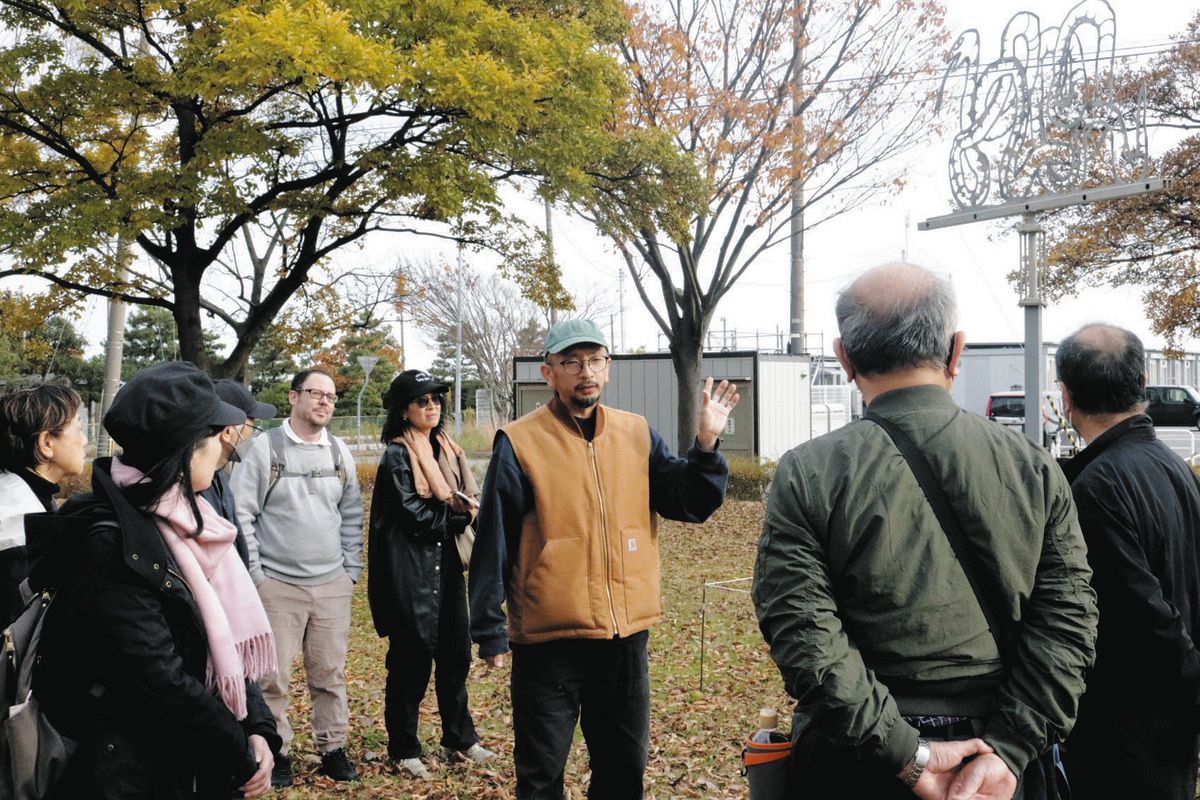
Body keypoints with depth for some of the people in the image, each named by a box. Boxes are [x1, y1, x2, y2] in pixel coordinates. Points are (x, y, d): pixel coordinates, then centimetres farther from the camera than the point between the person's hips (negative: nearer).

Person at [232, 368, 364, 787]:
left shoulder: (340, 453, 10)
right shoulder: (265, 448, -3)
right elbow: (241, 513, -3)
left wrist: (351, 569, 10)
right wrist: (254, 574, -6)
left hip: (332, 586, 4)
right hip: (277, 584, -3)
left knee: (330, 674, 9)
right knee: (273, 677, 1)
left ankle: (332, 748, 21)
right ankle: (276, 752, 15)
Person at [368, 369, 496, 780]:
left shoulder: (448, 450, 13)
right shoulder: (396, 456, -8)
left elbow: (471, 498, 9)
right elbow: (415, 515, -15)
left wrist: (454, 510, -11)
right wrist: (459, 514, -7)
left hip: (446, 565, 7)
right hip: (410, 571, -6)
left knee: (456, 654, 11)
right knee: (412, 658, 1)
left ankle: (459, 739, 25)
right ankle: (403, 750, 15)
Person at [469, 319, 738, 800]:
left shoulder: (638, 435, 4)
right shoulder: (519, 443, -8)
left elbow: (690, 504, 1)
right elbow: (494, 544, -7)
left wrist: (706, 444, -15)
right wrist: (490, 632, -7)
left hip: (625, 635, 4)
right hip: (548, 639, -4)